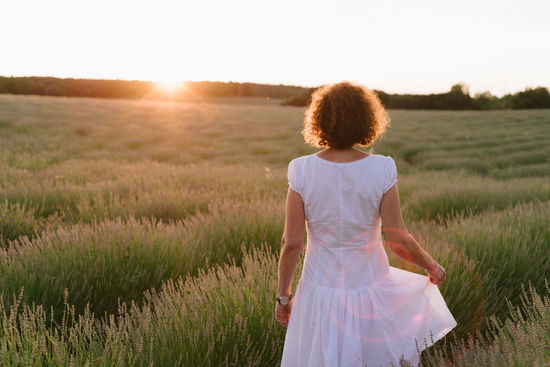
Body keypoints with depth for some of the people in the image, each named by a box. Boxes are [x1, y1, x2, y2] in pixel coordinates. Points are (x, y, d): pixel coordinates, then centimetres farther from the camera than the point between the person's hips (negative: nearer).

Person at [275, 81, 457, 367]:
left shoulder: (302, 170, -15)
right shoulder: (381, 170, -15)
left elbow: (291, 243, -13)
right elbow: (398, 240, -13)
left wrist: (283, 295, 2)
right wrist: (431, 266, 7)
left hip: (321, 293, 0)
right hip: (370, 288, 0)